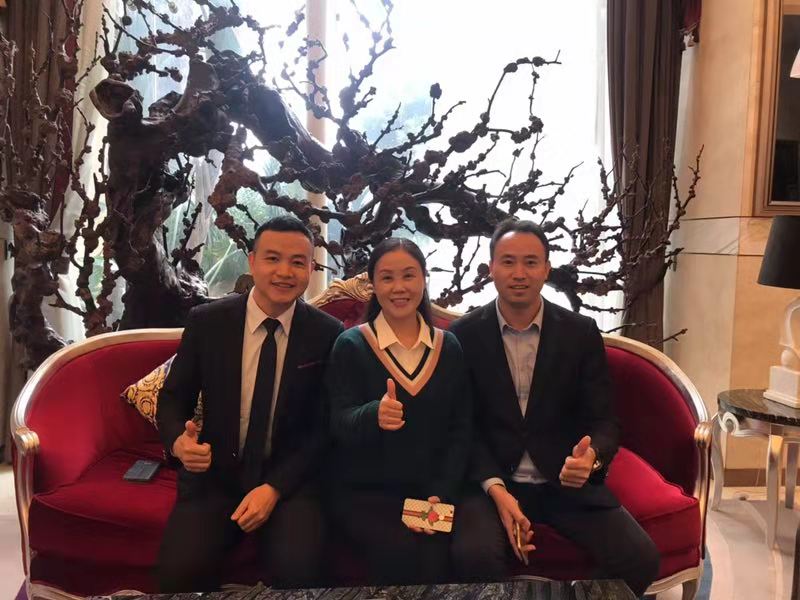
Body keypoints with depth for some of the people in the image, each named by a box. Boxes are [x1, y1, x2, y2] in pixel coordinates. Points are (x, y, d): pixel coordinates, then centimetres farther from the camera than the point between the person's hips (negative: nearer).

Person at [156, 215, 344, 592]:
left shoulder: (327, 335, -5)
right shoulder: (206, 321, -3)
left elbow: (323, 427, -2)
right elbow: (173, 398, 5)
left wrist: (274, 488, -14)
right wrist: (179, 441, -18)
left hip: (291, 479, 0)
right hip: (213, 475, 1)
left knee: (297, 570, -26)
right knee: (179, 571, -23)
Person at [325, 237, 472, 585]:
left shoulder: (449, 348, 7)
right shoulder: (350, 345, -1)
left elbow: (461, 430, 6)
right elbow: (339, 423, -10)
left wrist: (441, 493, -8)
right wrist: (374, 415, -33)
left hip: (431, 492, 2)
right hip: (363, 493, -2)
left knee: (434, 559, -23)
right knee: (400, 554, -27)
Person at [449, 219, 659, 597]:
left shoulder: (582, 333, 0)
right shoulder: (463, 335, -3)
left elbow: (603, 420, -1)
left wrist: (591, 457, -25)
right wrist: (496, 489, -17)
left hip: (567, 480, 2)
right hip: (491, 480, -1)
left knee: (641, 558, -17)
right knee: (473, 556, -30)